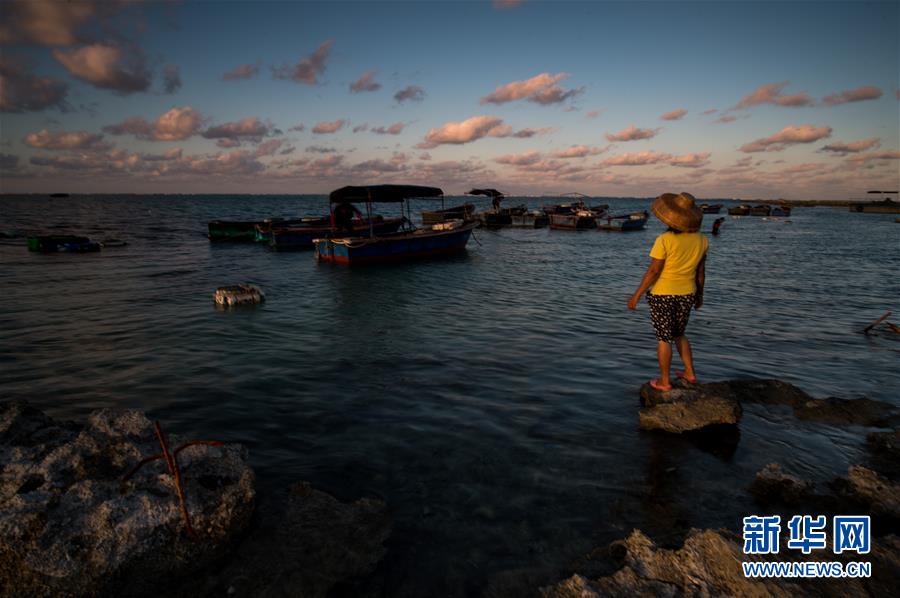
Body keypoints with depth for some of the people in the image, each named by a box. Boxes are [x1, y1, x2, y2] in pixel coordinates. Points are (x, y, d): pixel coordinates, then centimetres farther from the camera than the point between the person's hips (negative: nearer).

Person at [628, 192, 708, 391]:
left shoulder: (664, 240, -21)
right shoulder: (701, 240, -4)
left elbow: (653, 271, -19)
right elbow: (701, 271, 5)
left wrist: (636, 295, -10)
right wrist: (699, 294, 18)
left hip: (663, 294, -5)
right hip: (686, 294, 5)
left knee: (663, 338, 7)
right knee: (678, 334, 25)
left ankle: (664, 381, 16)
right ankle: (690, 373, 30)